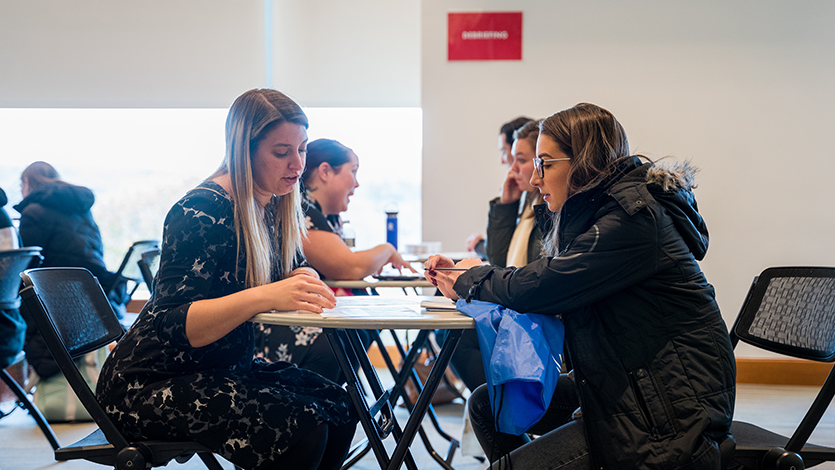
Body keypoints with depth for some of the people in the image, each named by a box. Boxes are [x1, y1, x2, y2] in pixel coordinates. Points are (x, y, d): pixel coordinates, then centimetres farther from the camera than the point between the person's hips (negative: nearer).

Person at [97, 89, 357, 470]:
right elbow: (170, 327, -28)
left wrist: (301, 283, -14)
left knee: (338, 407, -7)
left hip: (226, 369, 8)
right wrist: (264, 296, -42)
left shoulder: (275, 209, 4)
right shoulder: (203, 211, -21)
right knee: (300, 426, -25)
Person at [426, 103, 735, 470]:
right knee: (486, 404, 5)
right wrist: (462, 271, 2)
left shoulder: (631, 217, -20)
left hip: (674, 411, -9)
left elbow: (536, 287, -22)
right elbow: (547, 276, 12)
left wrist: (471, 281, -3)